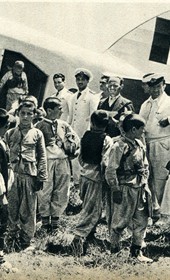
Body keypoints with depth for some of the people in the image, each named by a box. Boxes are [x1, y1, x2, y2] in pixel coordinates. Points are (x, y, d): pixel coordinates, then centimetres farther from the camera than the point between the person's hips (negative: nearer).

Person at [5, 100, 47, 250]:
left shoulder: (37, 134, 5)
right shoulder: (10, 133, 10)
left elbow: (42, 156, 5)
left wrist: (42, 177, 1)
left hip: (30, 175, -2)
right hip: (13, 175, 2)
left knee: (28, 209, 1)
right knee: (12, 207, 4)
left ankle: (26, 238, 10)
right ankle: (13, 234, 18)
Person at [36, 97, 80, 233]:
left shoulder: (63, 125, 12)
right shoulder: (40, 126, -1)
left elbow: (76, 139, 17)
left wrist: (72, 151, 5)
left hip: (63, 161, 4)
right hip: (47, 161, -4)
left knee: (61, 192, 4)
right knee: (45, 191, -2)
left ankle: (55, 219, 14)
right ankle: (45, 220, 8)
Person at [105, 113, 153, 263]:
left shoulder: (139, 144, 9)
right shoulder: (120, 146, -15)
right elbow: (110, 170, -15)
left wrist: (145, 184, 13)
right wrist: (115, 189, -15)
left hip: (140, 189, 8)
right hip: (124, 190, -8)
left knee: (141, 221, 11)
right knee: (119, 221, 4)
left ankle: (136, 250, 23)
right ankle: (114, 249, 20)